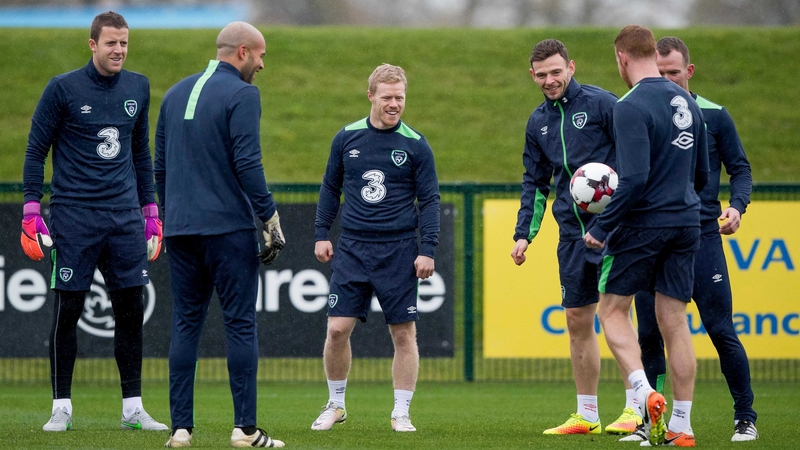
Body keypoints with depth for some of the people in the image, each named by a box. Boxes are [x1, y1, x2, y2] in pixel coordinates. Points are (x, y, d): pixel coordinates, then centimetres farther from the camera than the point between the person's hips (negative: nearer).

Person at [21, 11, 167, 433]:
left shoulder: (138, 88, 10)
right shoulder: (63, 88, -4)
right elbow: (35, 151, -1)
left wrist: (150, 212, 16)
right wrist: (31, 212, -8)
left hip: (125, 217, 4)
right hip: (74, 218, -4)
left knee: (131, 311, 2)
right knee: (67, 311, -2)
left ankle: (133, 409, 9)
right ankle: (62, 408, 6)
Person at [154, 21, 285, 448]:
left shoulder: (175, 94, 14)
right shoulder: (241, 94, -8)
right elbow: (247, 163, -15)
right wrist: (270, 218, -8)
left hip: (180, 229, 6)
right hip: (229, 227, -6)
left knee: (185, 325, 7)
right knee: (240, 324, -2)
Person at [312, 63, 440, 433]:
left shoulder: (415, 145, -1)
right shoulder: (347, 138, 5)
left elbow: (429, 200, 1)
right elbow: (330, 187, 15)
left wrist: (427, 249, -6)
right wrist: (321, 233, 8)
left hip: (398, 250, -1)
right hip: (352, 248, 1)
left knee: (404, 333, 1)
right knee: (337, 329, -4)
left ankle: (401, 413, 10)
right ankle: (335, 405, 14)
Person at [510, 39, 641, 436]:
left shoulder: (601, 103, -5)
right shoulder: (538, 122, 14)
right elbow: (535, 183, 21)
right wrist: (524, 234, 12)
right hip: (572, 231, 6)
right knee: (577, 320, 7)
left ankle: (633, 410, -8)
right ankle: (587, 415, 14)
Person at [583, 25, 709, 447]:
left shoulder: (631, 107, -15)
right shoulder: (688, 103, 8)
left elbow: (634, 179, -22)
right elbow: (701, 174, 16)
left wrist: (601, 229, -13)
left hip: (642, 223, -6)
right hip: (685, 223, 6)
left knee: (612, 309, 9)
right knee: (673, 320, 9)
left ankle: (644, 393, -12)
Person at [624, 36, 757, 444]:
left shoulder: (713, 116, 2)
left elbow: (740, 169, 6)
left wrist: (736, 206, -11)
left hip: (701, 238, -2)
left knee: (721, 330, -4)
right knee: (650, 334, 2)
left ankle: (745, 418, 8)